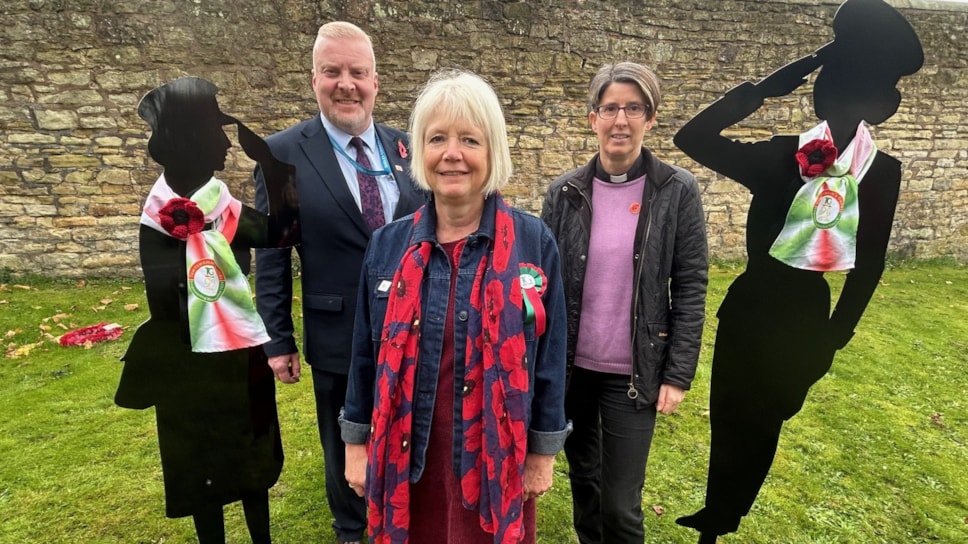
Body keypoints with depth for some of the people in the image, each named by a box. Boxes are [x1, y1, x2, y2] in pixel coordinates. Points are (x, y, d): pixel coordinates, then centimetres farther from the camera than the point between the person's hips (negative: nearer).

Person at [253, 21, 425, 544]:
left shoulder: (403, 147, 1)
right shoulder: (283, 152, -9)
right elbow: (271, 257, -6)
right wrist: (279, 339, -5)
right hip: (338, 337, -2)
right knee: (344, 447, 19)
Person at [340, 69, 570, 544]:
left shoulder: (533, 242, -9)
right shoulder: (387, 246, -3)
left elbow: (549, 355, -4)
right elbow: (366, 353, 4)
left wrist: (543, 452, 0)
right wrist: (356, 442, 7)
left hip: (497, 461, -1)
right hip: (406, 460, 2)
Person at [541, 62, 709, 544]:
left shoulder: (677, 191, -6)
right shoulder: (565, 193, -2)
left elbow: (690, 289, -5)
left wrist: (678, 374, -7)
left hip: (634, 372, -2)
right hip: (571, 366, 2)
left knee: (621, 503, 5)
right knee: (583, 479, 19)